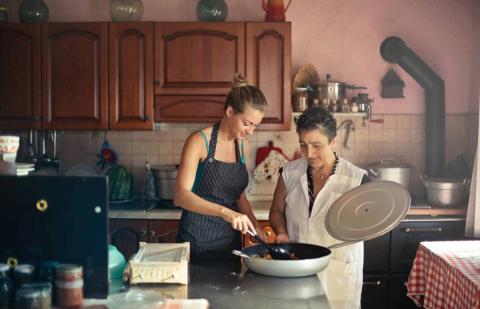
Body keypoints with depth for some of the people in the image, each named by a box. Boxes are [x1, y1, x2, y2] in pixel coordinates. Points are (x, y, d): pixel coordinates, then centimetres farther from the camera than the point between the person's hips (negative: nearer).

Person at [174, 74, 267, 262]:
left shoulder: (243, 146, 6)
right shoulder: (199, 141, -13)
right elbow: (180, 195, -24)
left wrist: (255, 226, -2)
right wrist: (224, 212, -36)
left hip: (231, 241, 6)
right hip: (198, 241, -6)